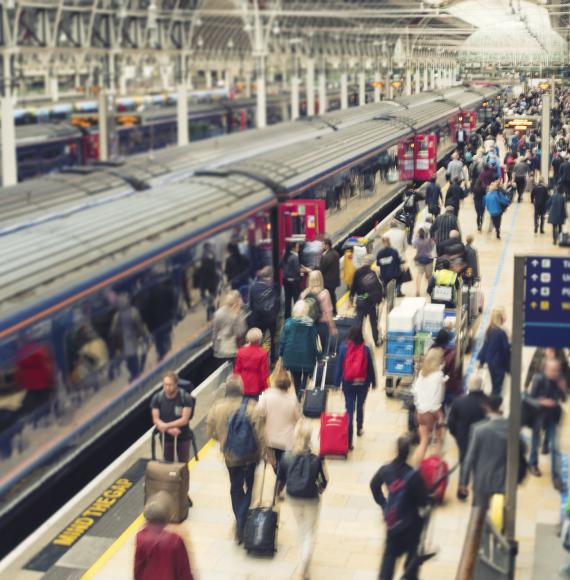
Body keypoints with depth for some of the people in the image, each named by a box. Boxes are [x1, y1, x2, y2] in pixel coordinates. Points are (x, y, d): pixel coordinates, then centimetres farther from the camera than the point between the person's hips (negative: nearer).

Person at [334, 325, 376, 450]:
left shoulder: (343, 348, -10)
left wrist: (337, 383, 3)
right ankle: (359, 429, 45)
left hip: (348, 383, -1)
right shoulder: (365, 349, -10)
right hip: (362, 383, 1)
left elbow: (339, 367, -6)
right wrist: (373, 382, 10)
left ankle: (349, 441, -7)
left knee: (349, 410, 1)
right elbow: (371, 368, -3)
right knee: (360, 407, 24)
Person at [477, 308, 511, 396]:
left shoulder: (489, 330, 2)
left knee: (495, 385, 19)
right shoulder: (501, 332, -23)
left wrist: (480, 359, 15)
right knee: (497, 387, 2)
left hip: (490, 361, 8)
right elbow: (507, 348, -17)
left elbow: (485, 345, 10)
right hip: (499, 363, -8)